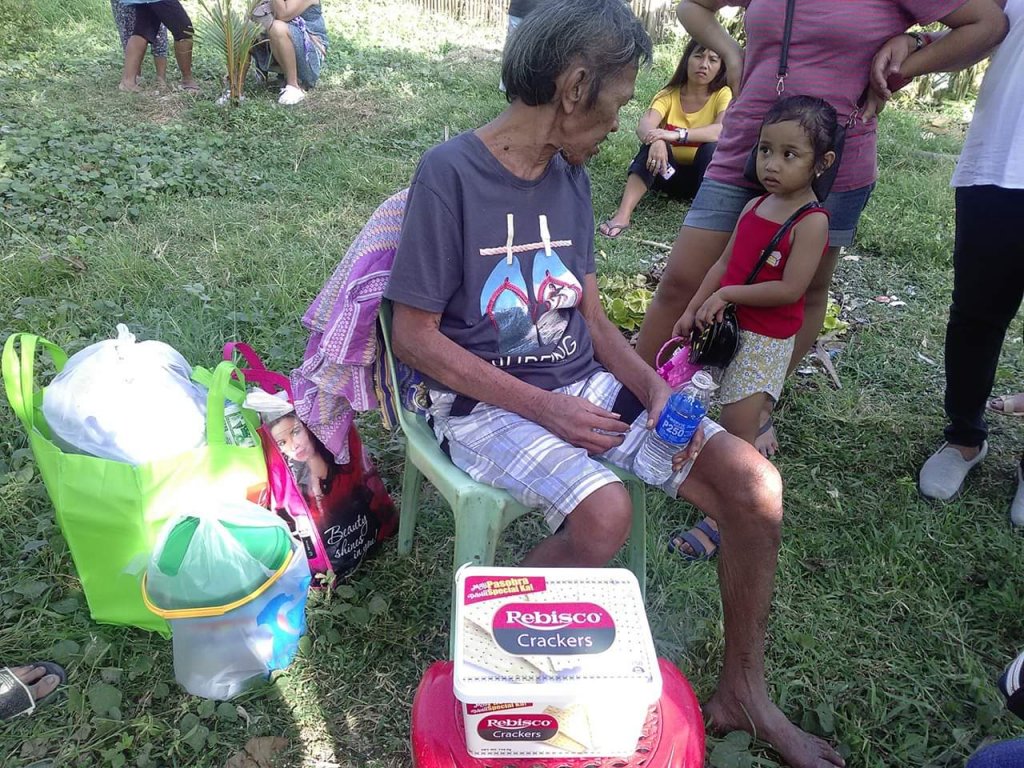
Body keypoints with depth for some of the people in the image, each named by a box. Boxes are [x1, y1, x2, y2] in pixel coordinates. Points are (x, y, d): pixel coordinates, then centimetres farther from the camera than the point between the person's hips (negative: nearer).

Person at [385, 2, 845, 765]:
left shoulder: (571, 175, 7)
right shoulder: (449, 172, -13)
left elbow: (591, 317, 11)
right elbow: (414, 337, -14)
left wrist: (653, 385, -8)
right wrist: (540, 407, -19)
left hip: (584, 384, 6)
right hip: (487, 403, -6)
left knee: (755, 485, -8)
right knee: (605, 513, -34)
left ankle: (742, 692, 11)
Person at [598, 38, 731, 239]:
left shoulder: (723, 95, -9)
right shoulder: (670, 93, -5)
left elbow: (724, 129, -31)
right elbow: (644, 126, -24)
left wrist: (677, 135, -44)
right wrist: (656, 141, -47)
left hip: (704, 176, -1)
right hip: (669, 173, 1)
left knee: (711, 147, -31)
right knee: (654, 143, -29)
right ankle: (623, 215, -41)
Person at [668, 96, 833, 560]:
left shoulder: (811, 221, -15)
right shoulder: (754, 207, 6)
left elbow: (789, 289, -21)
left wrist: (726, 295, -17)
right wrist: (693, 311, 7)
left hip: (766, 340, -7)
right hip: (727, 327, 8)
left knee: (737, 427, -6)